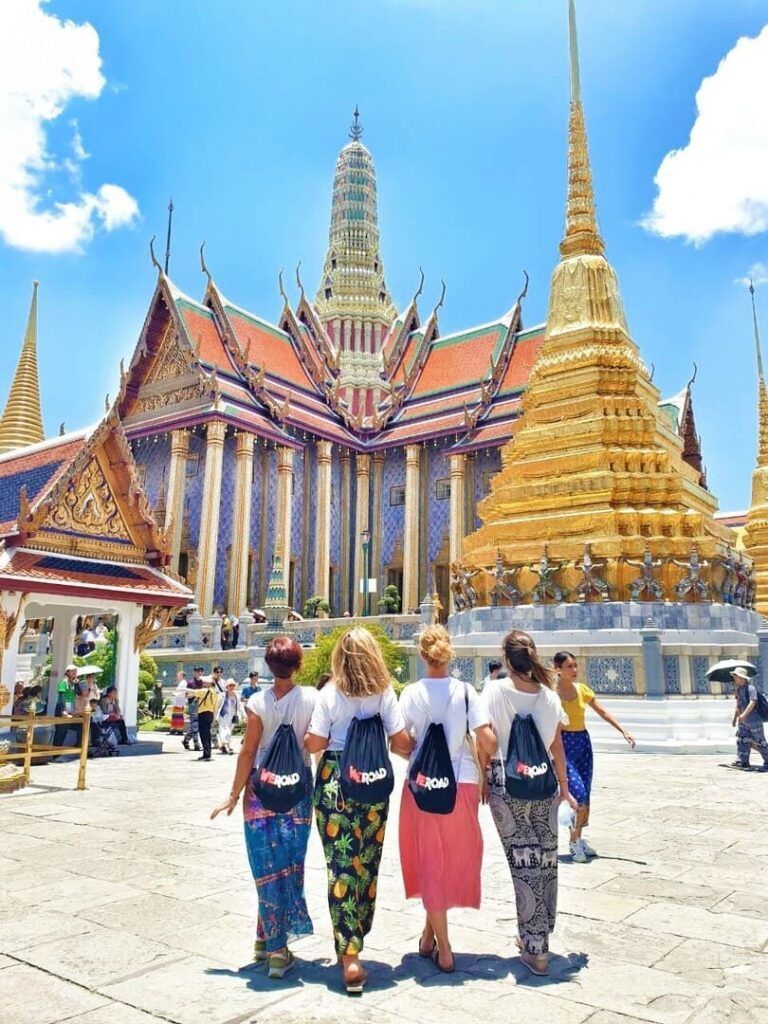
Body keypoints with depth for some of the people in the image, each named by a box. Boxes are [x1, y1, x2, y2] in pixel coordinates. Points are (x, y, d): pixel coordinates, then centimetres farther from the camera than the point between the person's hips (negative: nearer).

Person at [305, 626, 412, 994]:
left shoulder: (329, 694, -6)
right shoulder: (384, 693, -4)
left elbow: (315, 744, -9)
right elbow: (401, 741, -6)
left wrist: (304, 735, 12)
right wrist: (418, 749, 15)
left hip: (334, 782, -1)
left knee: (340, 865, 2)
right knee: (367, 863, 15)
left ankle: (349, 956, 0)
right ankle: (355, 939, 32)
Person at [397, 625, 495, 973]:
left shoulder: (411, 693, -6)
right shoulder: (465, 690, -6)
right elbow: (489, 739, -11)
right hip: (462, 783, 1)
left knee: (431, 861, 11)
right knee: (456, 857, 19)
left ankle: (443, 948, 15)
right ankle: (430, 932, 30)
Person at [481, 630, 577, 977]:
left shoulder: (495, 690, -10)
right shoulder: (548, 694, -2)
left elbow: (485, 742, -13)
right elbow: (557, 746, 4)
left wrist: (484, 778, 0)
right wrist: (564, 787, 15)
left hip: (505, 782, -3)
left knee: (524, 861, 5)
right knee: (546, 858, 14)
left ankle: (535, 948, 12)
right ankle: (541, 933, 30)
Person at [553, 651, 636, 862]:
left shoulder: (581, 689, 4)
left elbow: (603, 712, 13)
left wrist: (623, 731, 6)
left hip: (583, 742, 6)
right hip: (563, 745, -6)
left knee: (585, 797, 9)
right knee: (579, 795, -15)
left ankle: (578, 839, 23)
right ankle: (575, 842, 4)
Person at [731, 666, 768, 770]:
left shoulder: (750, 688, -17)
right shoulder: (738, 689, 9)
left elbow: (752, 702, -28)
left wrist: (744, 714, -34)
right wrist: (735, 717, 19)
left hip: (754, 719, -8)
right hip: (743, 721, 8)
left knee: (759, 742, 1)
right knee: (742, 740, 3)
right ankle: (742, 761, 6)